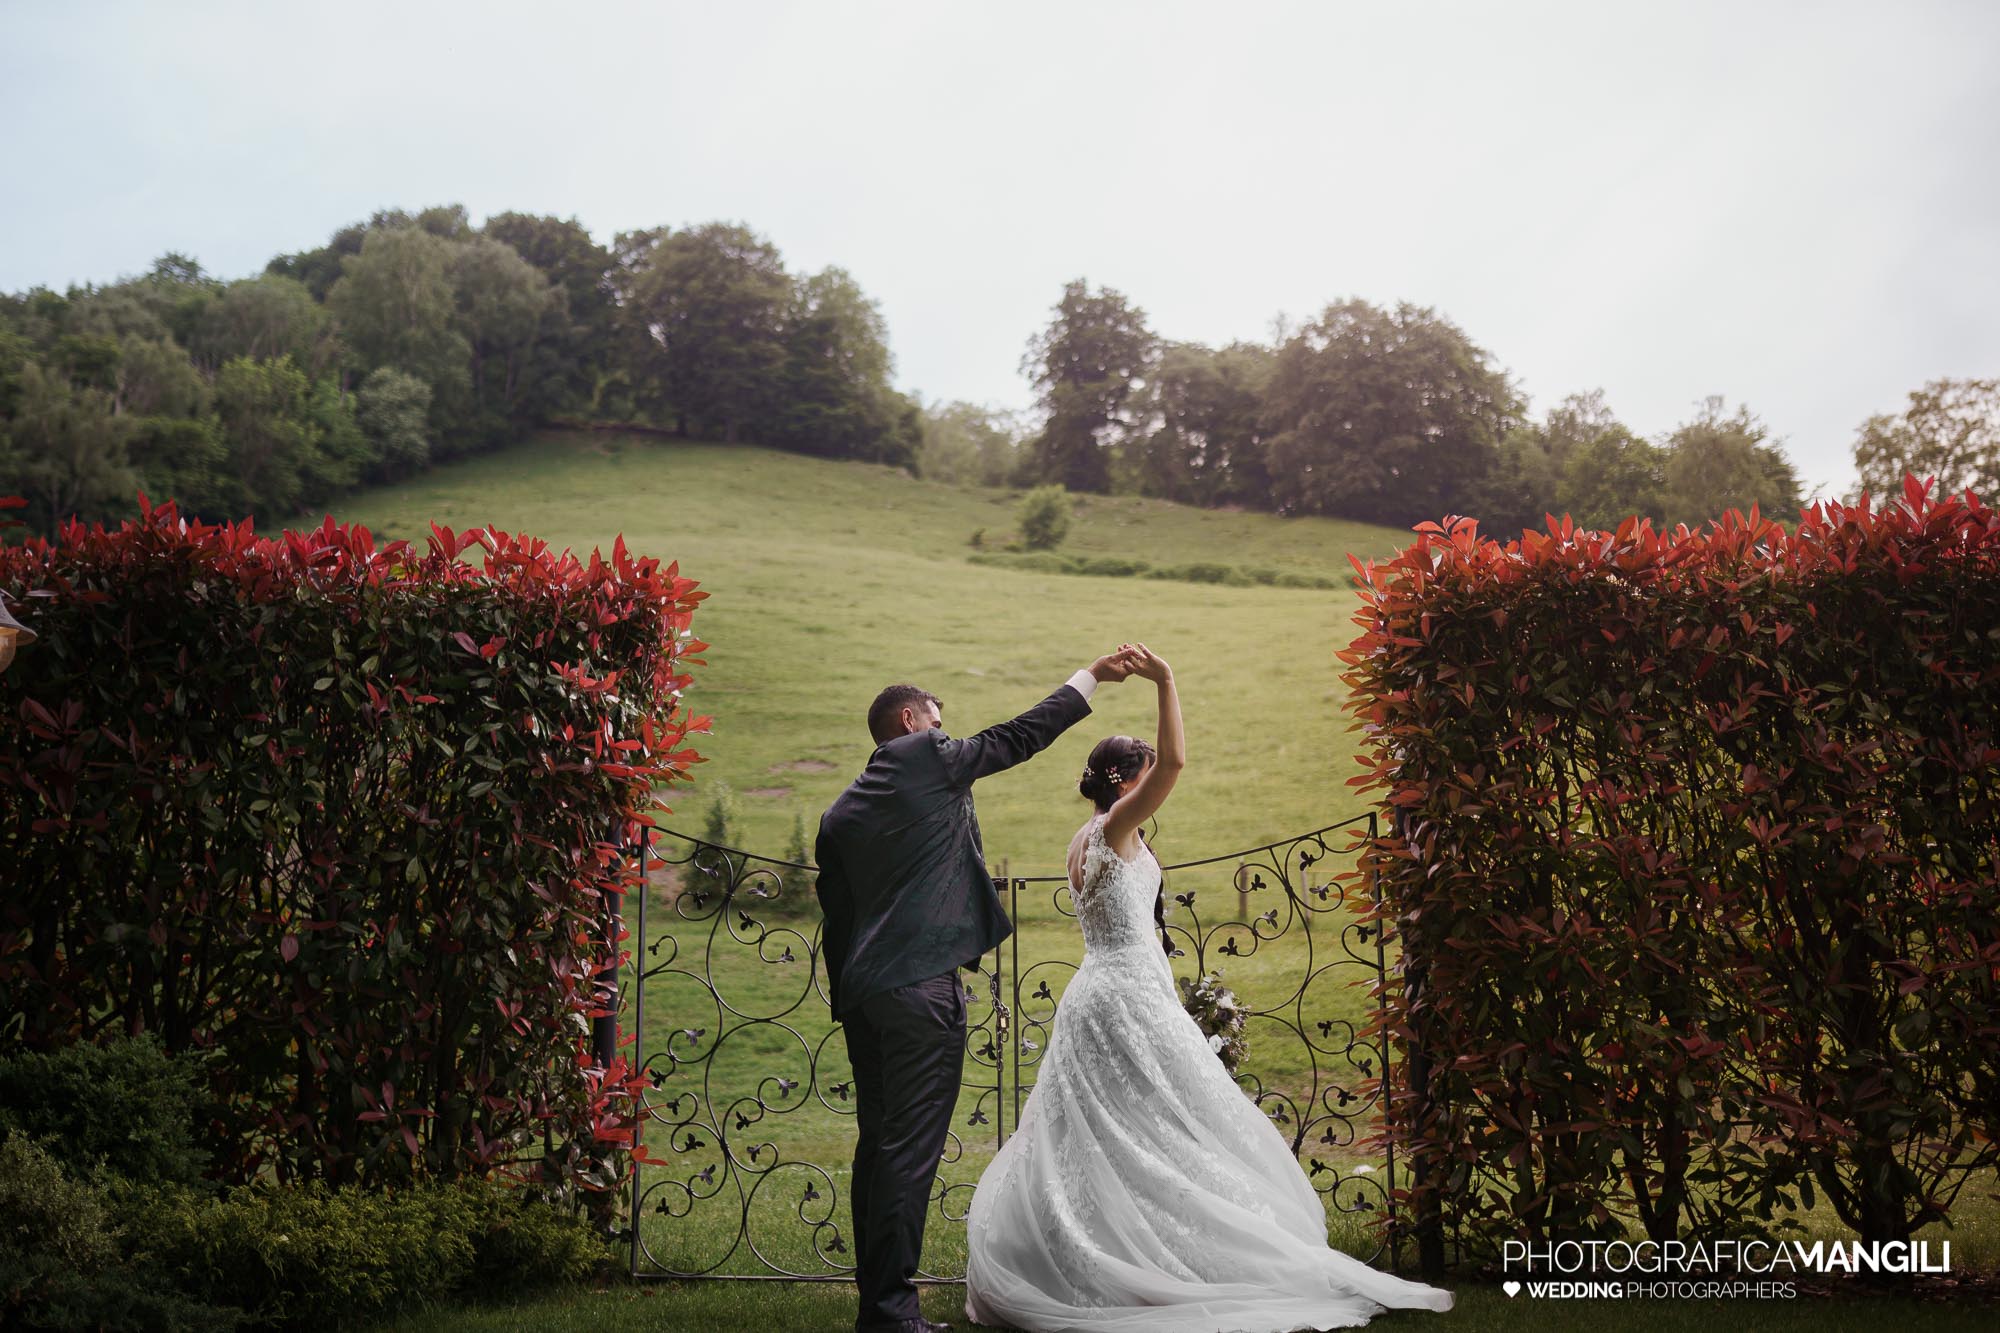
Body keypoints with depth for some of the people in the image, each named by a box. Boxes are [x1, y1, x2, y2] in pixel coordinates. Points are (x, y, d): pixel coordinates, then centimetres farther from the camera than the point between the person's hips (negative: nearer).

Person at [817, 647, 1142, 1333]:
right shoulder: (927, 758, -1)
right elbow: (1020, 735, 6)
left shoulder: (839, 813, 18)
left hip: (863, 991, 8)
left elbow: (836, 918, 18)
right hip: (921, 986, -8)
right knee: (911, 1147, -6)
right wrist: (1091, 676, 17)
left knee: (878, 1143, 12)